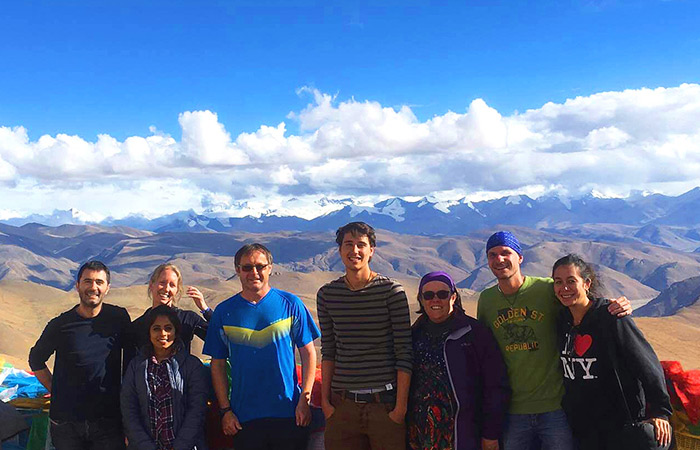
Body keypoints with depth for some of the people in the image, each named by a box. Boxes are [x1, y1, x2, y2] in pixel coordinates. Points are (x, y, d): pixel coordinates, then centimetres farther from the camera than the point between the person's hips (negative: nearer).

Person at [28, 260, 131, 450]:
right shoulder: (60, 325, -4)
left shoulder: (119, 317, -2)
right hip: (66, 422, 0)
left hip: (108, 420, 0)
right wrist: (56, 392, 5)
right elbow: (36, 361, 12)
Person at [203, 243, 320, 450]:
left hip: (289, 413, 0)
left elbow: (308, 354, 2)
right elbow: (218, 365, 5)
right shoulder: (224, 312, 3)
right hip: (244, 418, 1)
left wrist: (305, 399, -5)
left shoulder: (290, 304, 0)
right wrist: (225, 410, 0)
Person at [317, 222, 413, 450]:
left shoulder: (392, 291, -5)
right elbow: (328, 351, 11)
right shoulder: (327, 294, 6)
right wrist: (325, 400, 8)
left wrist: (401, 405, -8)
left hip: (385, 402, -3)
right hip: (342, 403, 3)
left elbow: (404, 354, -5)